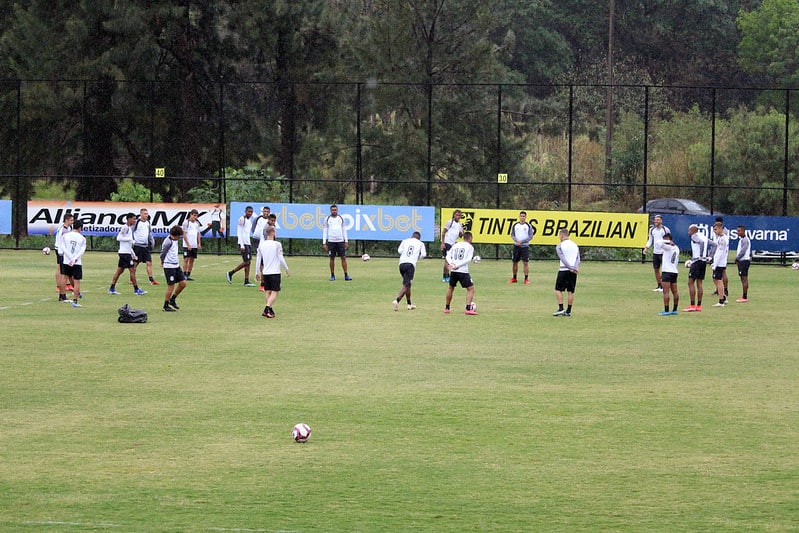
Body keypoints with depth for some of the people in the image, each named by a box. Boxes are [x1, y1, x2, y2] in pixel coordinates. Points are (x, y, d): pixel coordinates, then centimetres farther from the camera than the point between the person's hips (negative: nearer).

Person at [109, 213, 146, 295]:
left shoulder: (129, 228, 17)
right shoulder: (125, 227, -13)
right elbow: (119, 238, -22)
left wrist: (133, 255, 22)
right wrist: (130, 239, -20)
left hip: (127, 252, 10)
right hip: (125, 252, -10)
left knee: (120, 270, 10)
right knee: (132, 270, -5)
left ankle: (112, 288, 13)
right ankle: (136, 289, -1)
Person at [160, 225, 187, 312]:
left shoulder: (175, 240, 8)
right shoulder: (168, 242, -19)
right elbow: (163, 254, -13)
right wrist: (163, 262, 3)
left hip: (176, 265, 9)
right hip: (169, 266, -9)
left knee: (183, 283, 7)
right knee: (171, 286, -5)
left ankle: (172, 300, 23)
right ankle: (166, 306, 6)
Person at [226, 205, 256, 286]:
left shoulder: (250, 220, 16)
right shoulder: (242, 219, -10)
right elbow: (239, 233, -14)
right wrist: (242, 245, -19)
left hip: (248, 243, 9)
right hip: (243, 243, -9)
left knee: (248, 262, 4)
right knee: (246, 262, -11)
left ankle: (247, 281, 4)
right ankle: (230, 273, 1)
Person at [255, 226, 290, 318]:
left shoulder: (261, 245, 4)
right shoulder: (277, 244, -8)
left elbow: (258, 259, 8)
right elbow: (281, 258, -6)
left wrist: (257, 272, 17)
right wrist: (287, 269, 6)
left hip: (265, 272, 4)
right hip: (275, 272, -4)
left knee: (267, 292, 13)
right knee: (274, 292, -4)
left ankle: (270, 310, 15)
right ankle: (267, 309, -21)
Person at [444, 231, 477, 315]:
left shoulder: (455, 245, 15)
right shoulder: (470, 247, 0)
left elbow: (448, 256, 7)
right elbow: (468, 259, -12)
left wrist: (451, 264, -7)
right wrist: (458, 266, -13)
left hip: (453, 271, 5)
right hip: (463, 271, -5)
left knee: (450, 288, 23)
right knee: (471, 289, 1)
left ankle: (447, 308, 30)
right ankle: (468, 308, -13)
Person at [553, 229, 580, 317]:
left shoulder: (560, 246, -2)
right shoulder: (575, 245, 13)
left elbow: (563, 259, -13)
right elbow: (578, 259, 2)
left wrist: (571, 268, -15)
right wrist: (575, 267, -10)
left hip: (564, 270, -4)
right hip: (573, 272, 4)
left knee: (558, 290, 5)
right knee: (570, 291, 7)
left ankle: (561, 309, -5)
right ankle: (568, 311, 8)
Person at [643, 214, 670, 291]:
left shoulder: (665, 229, -6)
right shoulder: (652, 230, 9)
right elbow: (650, 240, 17)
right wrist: (646, 248, 3)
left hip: (663, 252, -5)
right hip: (655, 252, 5)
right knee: (656, 269, 6)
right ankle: (659, 286, 15)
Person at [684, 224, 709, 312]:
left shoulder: (694, 236, -5)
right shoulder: (704, 237, 18)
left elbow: (701, 242, -23)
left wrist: (701, 255, -23)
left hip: (697, 261, -8)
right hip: (704, 261, 8)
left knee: (691, 282, -4)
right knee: (699, 283, 10)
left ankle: (692, 305, -10)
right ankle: (699, 306, 9)